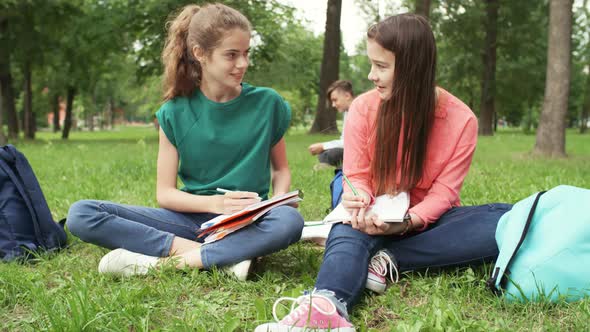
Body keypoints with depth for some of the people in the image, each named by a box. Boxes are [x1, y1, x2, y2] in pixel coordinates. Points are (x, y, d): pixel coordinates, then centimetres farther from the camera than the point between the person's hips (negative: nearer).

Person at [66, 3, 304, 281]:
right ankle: (222, 256, -24)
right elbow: (164, 193, -1)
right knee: (81, 214, -17)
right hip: (193, 217, 1)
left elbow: (280, 168, 13)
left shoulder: (267, 104, -1)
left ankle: (162, 262, -25)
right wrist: (215, 203, -19)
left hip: (248, 223, -1)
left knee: (290, 221, -37)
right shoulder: (175, 113, -1)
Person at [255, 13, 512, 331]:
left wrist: (408, 221, -33)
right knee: (348, 233, -36)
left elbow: (443, 191, -13)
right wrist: (359, 204, -30)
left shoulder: (461, 119, -11)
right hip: (376, 217, 0)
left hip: (426, 219, 1)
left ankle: (388, 259, -30)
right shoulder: (363, 108, -8)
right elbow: (357, 177, -5)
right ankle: (327, 303, -68)